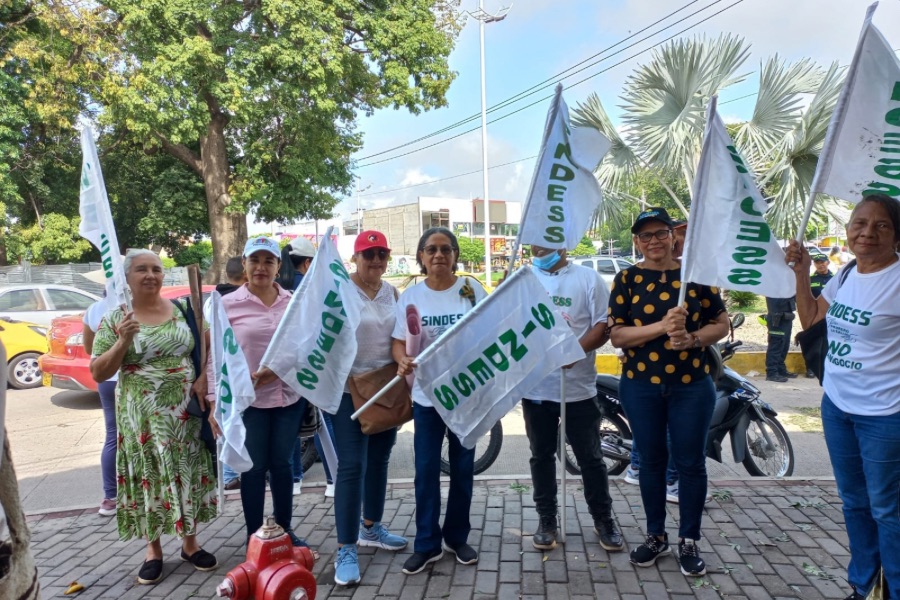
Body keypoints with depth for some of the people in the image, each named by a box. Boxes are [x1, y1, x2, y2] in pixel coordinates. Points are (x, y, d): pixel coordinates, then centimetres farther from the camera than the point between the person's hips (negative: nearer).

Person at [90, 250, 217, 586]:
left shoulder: (182, 310, 2)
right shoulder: (114, 319, -2)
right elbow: (98, 374, -3)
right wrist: (122, 341, -18)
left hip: (184, 412, 2)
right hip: (141, 416, -1)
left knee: (187, 474, 9)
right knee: (148, 478, 7)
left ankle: (190, 543, 26)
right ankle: (154, 549, 25)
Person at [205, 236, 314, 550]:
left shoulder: (294, 302, 3)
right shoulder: (227, 304, -4)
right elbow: (214, 356, -3)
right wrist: (215, 401, -8)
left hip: (289, 397, 2)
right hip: (247, 400, -2)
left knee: (282, 464, 15)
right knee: (254, 468, 9)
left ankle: (285, 529, 31)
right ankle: (254, 536, 25)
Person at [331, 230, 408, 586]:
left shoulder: (392, 293, 7)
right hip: (349, 389, -6)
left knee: (379, 461, 16)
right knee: (352, 466, -6)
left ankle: (370, 527, 35)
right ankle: (345, 550, 4)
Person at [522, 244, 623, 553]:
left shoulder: (588, 278, 0)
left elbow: (604, 324, -6)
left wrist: (576, 349, -20)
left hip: (579, 386, -2)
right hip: (535, 386, 2)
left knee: (590, 457, 9)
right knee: (541, 456, 12)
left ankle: (603, 519, 27)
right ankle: (546, 520, 26)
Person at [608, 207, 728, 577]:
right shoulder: (627, 279, -2)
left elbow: (721, 323, 3)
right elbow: (617, 335, -8)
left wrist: (693, 338, -16)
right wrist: (661, 327, -22)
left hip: (692, 384, 0)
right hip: (640, 385, 0)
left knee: (691, 463, 7)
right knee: (651, 461, 11)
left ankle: (689, 541, 24)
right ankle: (656, 536, 28)